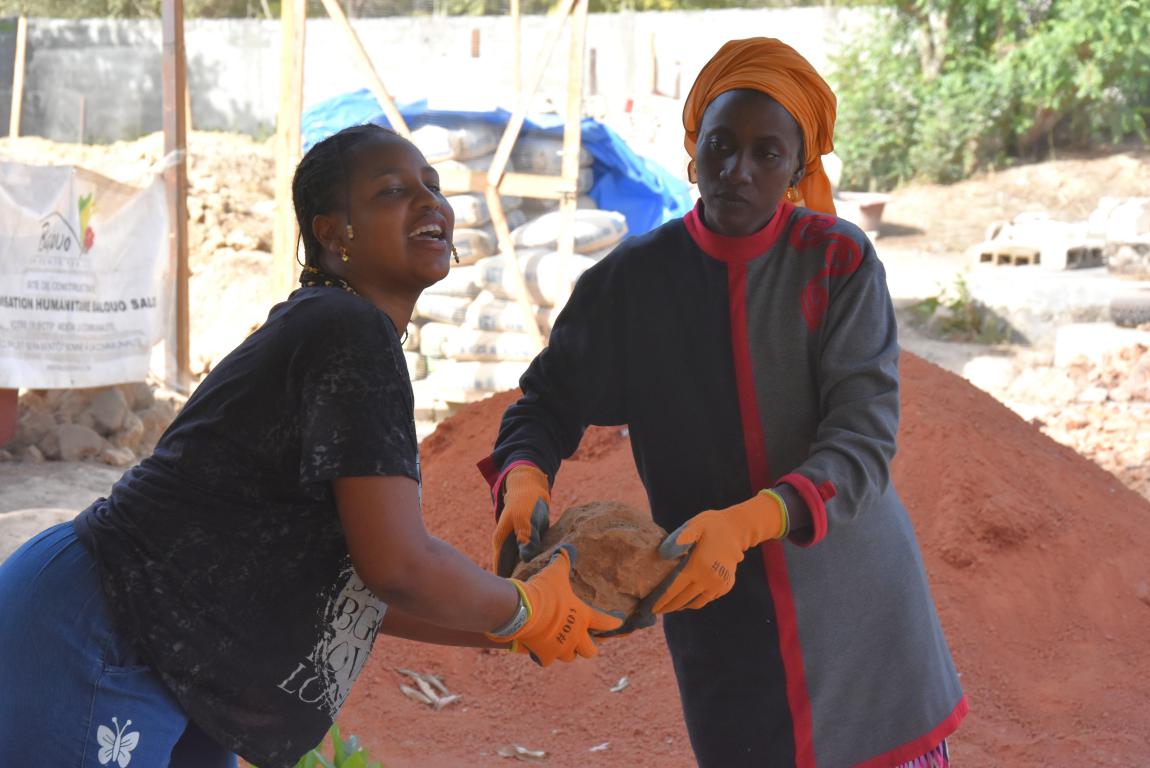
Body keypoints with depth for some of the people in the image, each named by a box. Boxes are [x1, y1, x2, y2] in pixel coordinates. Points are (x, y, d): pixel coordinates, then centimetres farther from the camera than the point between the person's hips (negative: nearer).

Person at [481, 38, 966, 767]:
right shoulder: (633, 281, -4)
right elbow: (547, 403, 3)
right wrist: (523, 484, -21)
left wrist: (745, 524, -33)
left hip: (854, 596, 0)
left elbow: (863, 440, -16)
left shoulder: (838, 262, -8)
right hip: (720, 608, 0)